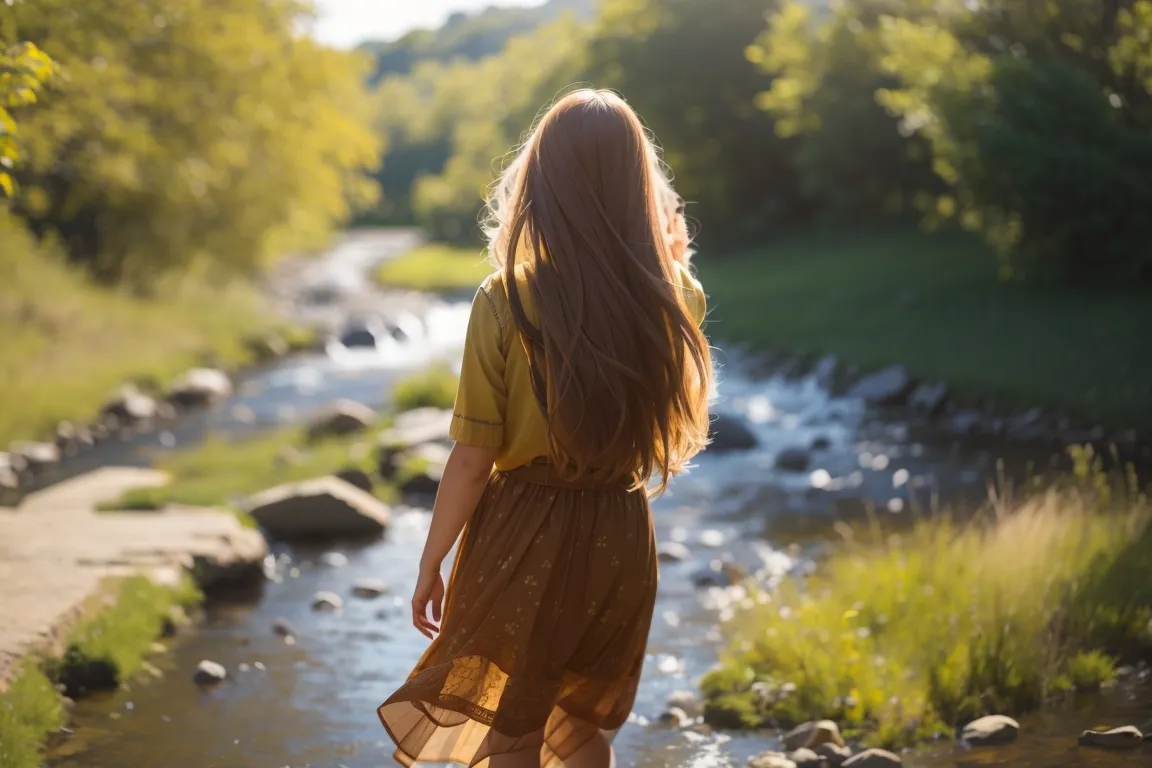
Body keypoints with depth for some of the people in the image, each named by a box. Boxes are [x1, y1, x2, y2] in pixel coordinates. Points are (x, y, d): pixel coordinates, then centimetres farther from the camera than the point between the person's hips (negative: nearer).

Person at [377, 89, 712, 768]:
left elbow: (473, 459, -14)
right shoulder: (674, 298, -9)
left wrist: (431, 564, -4)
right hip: (619, 539, 4)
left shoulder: (506, 304, -18)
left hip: (523, 538, -3)